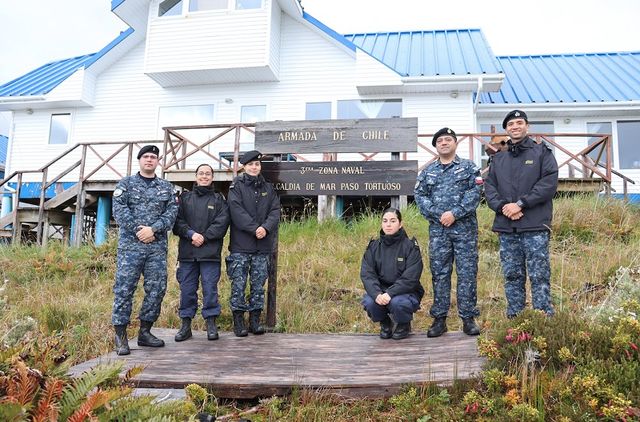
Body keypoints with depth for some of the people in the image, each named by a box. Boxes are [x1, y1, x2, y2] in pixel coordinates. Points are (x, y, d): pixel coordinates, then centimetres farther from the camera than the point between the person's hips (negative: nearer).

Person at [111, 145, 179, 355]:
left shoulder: (166, 187, 15)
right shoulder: (126, 183, 9)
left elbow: (172, 211, 2)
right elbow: (119, 209, -3)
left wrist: (154, 229, -12)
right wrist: (137, 230, -13)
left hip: (157, 245, 3)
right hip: (130, 244, -3)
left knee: (157, 289, 3)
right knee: (124, 288, -4)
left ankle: (145, 332, 16)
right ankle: (120, 335, 4)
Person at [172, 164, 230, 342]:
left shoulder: (219, 200, 10)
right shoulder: (185, 198, 14)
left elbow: (221, 223, -3)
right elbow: (177, 221, 3)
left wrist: (204, 237, -13)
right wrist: (191, 233, -13)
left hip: (210, 252, -2)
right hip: (187, 252, 2)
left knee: (210, 288, 0)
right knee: (187, 289, 5)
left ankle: (211, 324, 10)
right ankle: (186, 325, 15)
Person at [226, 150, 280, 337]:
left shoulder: (268, 188, 14)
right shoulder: (236, 187, 3)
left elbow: (275, 211, 4)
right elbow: (237, 211, -10)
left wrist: (266, 227, -14)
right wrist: (254, 228, -19)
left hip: (263, 245, 3)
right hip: (241, 245, -3)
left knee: (258, 284, 7)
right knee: (239, 283, 0)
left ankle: (255, 320, 16)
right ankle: (238, 321, 8)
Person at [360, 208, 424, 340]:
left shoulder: (410, 247, -8)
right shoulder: (374, 246, 2)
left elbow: (410, 278, -17)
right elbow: (366, 273, -7)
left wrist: (390, 293, -28)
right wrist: (376, 294, -25)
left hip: (405, 292, -3)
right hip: (380, 291, 3)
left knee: (397, 303, -34)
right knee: (368, 302, -28)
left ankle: (404, 325, 3)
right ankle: (385, 323, 8)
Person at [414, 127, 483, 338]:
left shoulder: (468, 167, 7)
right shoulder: (428, 171, 14)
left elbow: (475, 192, -5)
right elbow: (420, 196, 5)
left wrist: (455, 213, -15)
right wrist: (438, 215, -9)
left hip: (464, 227, -2)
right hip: (437, 229, 2)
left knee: (467, 272, 0)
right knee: (439, 273, 4)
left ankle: (468, 318, 8)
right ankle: (439, 319, 11)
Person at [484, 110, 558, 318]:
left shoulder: (542, 152, 5)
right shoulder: (498, 158, 17)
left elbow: (549, 183, -7)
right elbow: (490, 187, 9)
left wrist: (521, 204, -13)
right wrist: (502, 207, -10)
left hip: (535, 226, -4)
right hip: (506, 228, 4)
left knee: (539, 276, -2)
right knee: (512, 277, 9)